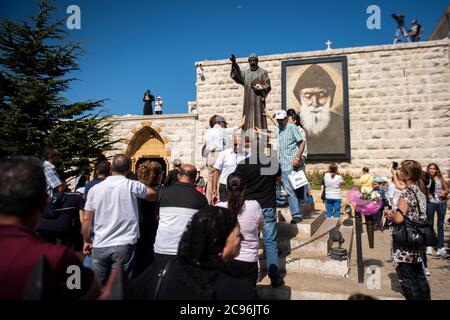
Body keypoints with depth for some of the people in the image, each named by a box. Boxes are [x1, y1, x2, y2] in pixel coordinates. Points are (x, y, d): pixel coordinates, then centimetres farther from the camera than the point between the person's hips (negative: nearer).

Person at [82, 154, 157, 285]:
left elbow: (86, 219, 4)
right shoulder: (132, 186, -8)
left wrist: (87, 242, 15)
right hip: (124, 246, -2)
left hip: (99, 246, 3)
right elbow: (153, 195, 8)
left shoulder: (95, 189, 0)